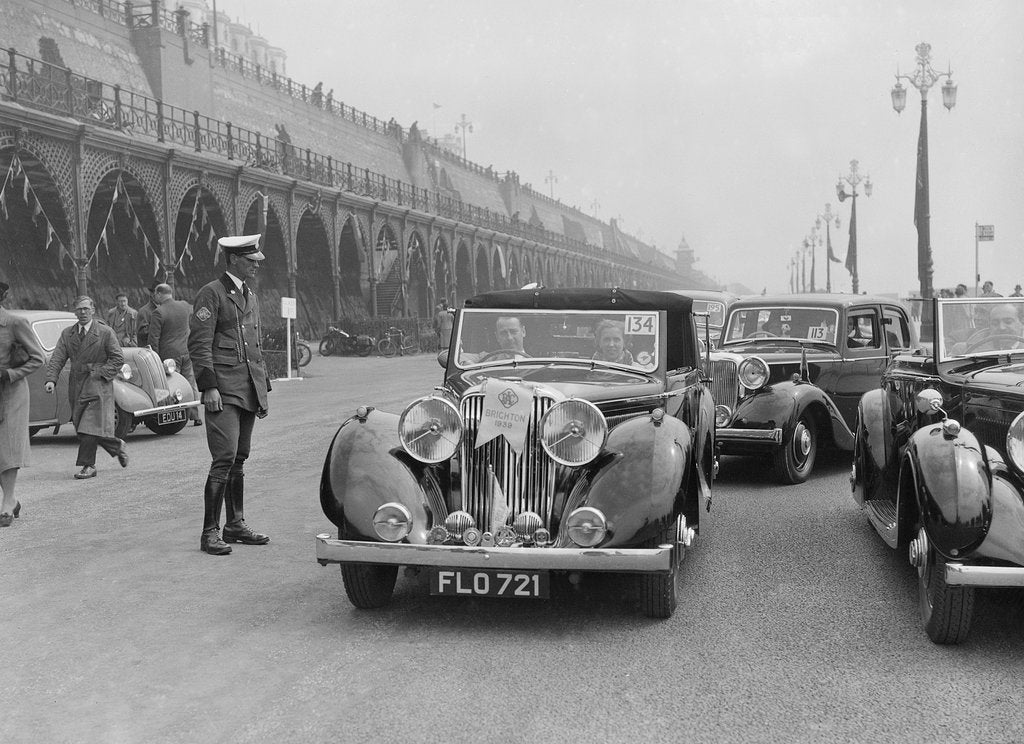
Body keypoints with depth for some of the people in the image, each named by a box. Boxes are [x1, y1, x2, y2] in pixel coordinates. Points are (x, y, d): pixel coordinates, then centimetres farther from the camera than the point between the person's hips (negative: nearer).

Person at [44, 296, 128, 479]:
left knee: (90, 427, -12)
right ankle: (118, 447, 28)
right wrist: (51, 379, -13)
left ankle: (88, 466, -3)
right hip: (76, 387, 5)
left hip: (98, 386, -5)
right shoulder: (67, 334, 10)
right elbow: (58, 358, 2)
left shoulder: (105, 332, -2)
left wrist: (100, 373, -13)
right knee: (83, 428, 8)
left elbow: (118, 358, -3)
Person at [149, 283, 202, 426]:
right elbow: (193, 310, 30)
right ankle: (196, 416, 13)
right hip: (187, 351, 5)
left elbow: (154, 338, -13)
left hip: (169, 354, -5)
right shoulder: (184, 306, 4)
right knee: (191, 384, 10)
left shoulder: (159, 312, -12)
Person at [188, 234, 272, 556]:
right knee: (224, 460, -13)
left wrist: (263, 388, 20)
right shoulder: (212, 294, -6)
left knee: (240, 460, 12)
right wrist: (209, 387, -18)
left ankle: (235, 526, 20)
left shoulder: (251, 297, 20)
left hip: (249, 391, 8)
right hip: (224, 391, -8)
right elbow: (199, 344, -12)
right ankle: (210, 533, -8)